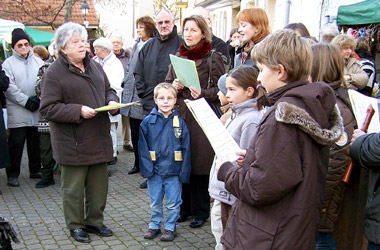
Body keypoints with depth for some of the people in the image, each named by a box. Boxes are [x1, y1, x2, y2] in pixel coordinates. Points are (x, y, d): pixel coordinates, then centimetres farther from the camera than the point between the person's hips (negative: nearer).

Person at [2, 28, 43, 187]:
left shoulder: (38, 62, 11)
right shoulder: (8, 64, 1)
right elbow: (9, 87, -7)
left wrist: (39, 99, -9)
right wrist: (26, 101, -14)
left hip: (37, 111, 3)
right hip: (17, 114, -3)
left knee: (36, 143, 11)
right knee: (16, 144, 0)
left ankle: (35, 170, 25)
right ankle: (12, 175, 11)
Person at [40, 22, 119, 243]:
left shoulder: (95, 67, 12)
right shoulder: (54, 73, -9)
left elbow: (108, 90, 23)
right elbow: (48, 109, -13)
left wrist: (112, 101, 0)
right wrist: (78, 111, -21)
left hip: (99, 139, 6)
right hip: (73, 143, -6)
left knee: (99, 184, 14)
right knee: (74, 187, 6)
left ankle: (95, 221, 31)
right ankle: (76, 225, 23)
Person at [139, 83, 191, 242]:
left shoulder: (180, 122, -5)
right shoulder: (148, 122, -4)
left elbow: (186, 149, -3)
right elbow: (143, 148, -2)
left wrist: (184, 172, -6)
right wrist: (147, 168, -9)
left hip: (174, 172, -1)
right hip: (154, 172, 1)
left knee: (173, 203, 10)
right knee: (155, 203, 16)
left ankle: (170, 227, 27)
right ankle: (154, 225, 33)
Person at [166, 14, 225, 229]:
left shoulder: (213, 57, -3)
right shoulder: (179, 57, 15)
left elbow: (220, 90, -5)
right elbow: (166, 84, 19)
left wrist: (203, 94, -22)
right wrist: (174, 86, -3)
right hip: (180, 116, 5)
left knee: (200, 164, 1)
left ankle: (201, 210, 15)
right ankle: (185, 207, 24)